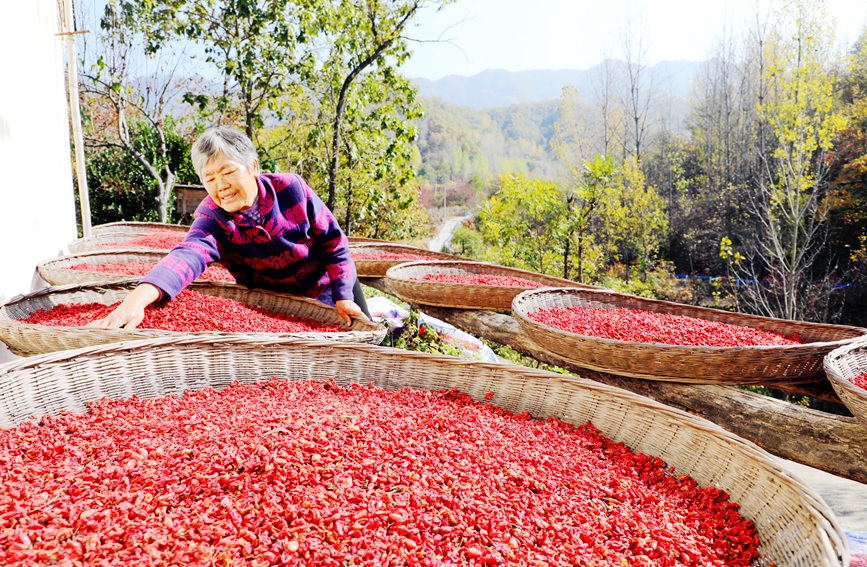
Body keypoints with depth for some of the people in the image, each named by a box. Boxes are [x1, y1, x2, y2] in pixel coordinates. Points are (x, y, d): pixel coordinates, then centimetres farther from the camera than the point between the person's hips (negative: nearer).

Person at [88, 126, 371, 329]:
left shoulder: (291, 188, -22)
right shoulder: (212, 217, -22)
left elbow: (333, 242, -13)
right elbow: (187, 254, -43)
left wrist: (343, 298, -17)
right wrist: (138, 298, -62)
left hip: (326, 286, -1)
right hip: (273, 303, 1)